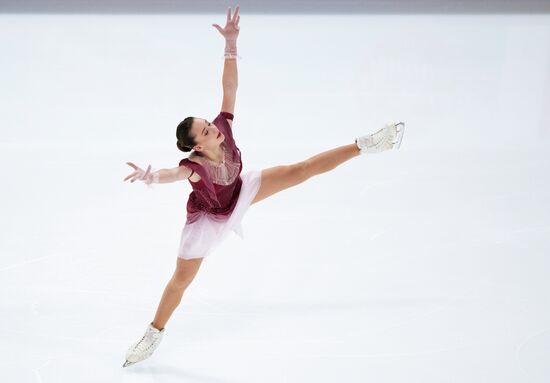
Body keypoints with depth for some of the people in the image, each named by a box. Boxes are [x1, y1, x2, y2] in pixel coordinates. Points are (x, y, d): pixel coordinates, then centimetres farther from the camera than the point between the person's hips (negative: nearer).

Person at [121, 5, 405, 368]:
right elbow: (173, 173, -70)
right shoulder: (195, 166, -47)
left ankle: (364, 145, 17)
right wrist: (151, 176, -93)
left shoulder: (223, 126, -32)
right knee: (181, 280, 7)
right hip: (209, 219, -5)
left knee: (301, 170, 2)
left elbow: (230, 87, -34)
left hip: (240, 191, 5)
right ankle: (154, 334, 29)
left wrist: (231, 44, -45)